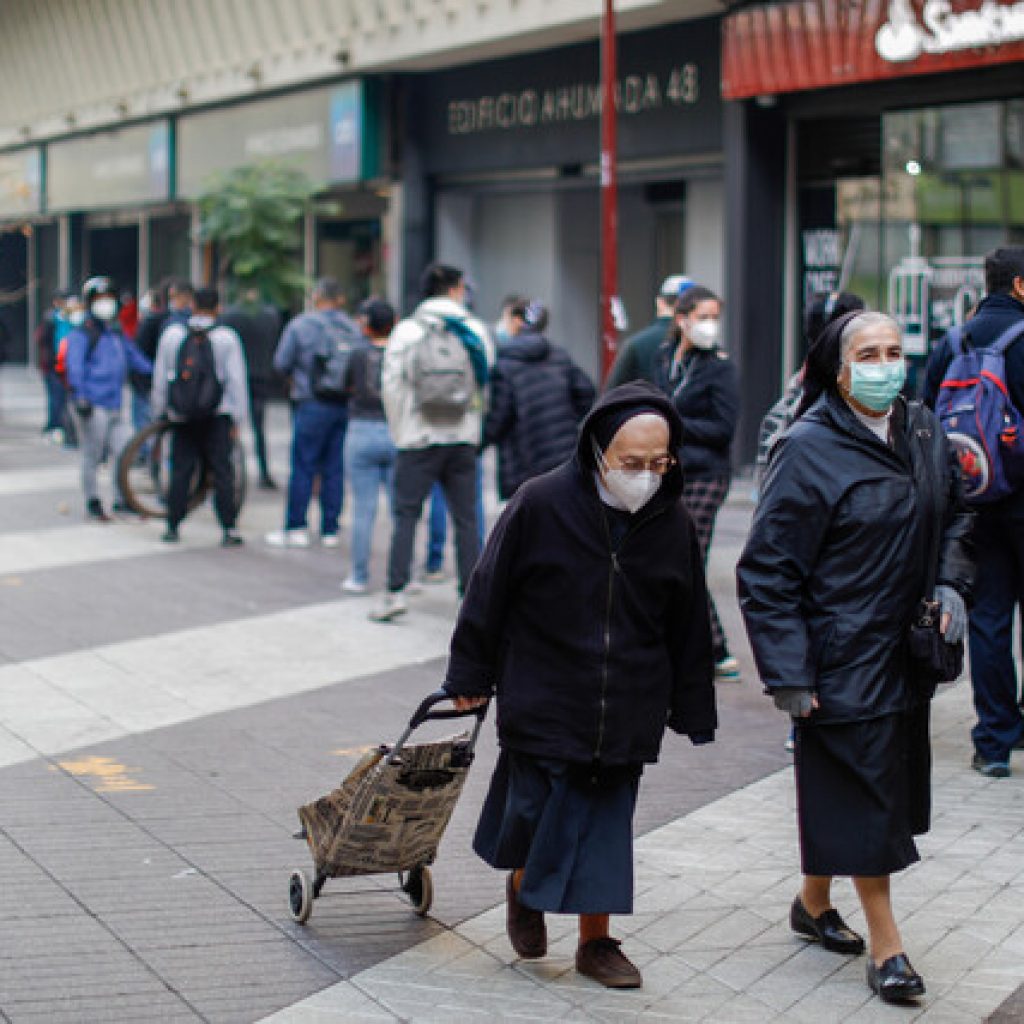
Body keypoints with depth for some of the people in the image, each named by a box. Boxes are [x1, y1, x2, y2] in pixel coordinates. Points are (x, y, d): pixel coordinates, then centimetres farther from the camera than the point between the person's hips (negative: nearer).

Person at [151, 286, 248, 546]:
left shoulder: (172, 334, 0)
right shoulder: (226, 337, -6)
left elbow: (160, 377, 6)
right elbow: (236, 380, -5)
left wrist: (159, 411, 16)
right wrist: (237, 418, 1)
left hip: (181, 417, 2)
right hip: (217, 417, -2)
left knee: (180, 471, 7)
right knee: (222, 471, 2)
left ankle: (172, 528, 10)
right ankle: (228, 530, 1)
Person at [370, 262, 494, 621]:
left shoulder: (406, 330, 0)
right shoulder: (475, 331, 3)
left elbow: (393, 386, -3)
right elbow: (488, 383, 3)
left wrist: (401, 433, 5)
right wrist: (475, 427, 13)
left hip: (419, 438, -1)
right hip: (463, 438, 1)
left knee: (406, 514, 3)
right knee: (466, 518, 7)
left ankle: (395, 592, -5)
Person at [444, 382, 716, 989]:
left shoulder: (674, 523, -3)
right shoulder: (540, 505, -14)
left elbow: (690, 627, 6)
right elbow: (489, 593, -5)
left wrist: (693, 713, 9)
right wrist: (470, 676, 0)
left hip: (627, 713, 3)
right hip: (543, 704, -2)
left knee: (607, 825, 8)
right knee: (537, 811, 5)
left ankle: (596, 940, 23)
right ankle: (523, 889, 37)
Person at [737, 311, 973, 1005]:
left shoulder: (925, 432, 3)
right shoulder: (809, 450, -15)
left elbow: (955, 515, 20)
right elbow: (768, 570, -15)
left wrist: (951, 583, 1)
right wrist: (787, 673, -19)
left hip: (908, 654, 7)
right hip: (843, 658, -7)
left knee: (876, 787, 16)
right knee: (863, 791, 0)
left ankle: (815, 901, 36)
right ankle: (885, 941, 13)